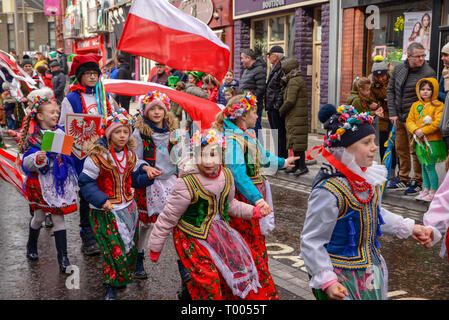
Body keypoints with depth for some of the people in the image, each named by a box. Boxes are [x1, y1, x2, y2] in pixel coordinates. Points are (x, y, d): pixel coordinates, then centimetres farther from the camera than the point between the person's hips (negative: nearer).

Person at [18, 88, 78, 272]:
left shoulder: (59, 132, 4)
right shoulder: (33, 136, -10)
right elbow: (26, 163, -16)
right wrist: (36, 159, -35)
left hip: (59, 182, 3)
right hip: (41, 182, -3)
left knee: (58, 218, 3)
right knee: (39, 216, 11)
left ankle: (63, 258, 5)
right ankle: (31, 247, 39)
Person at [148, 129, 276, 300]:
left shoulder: (226, 175, -3)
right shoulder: (187, 184, -23)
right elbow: (168, 217, -13)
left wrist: (253, 211, 8)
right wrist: (155, 247, -6)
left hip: (220, 231, 7)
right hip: (193, 236, -6)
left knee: (247, 259, 9)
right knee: (208, 279, -16)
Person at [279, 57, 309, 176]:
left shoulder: (294, 81, -14)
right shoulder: (299, 80, 17)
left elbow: (290, 101, -19)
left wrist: (281, 111, -7)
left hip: (296, 117, -10)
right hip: (295, 117, 10)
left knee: (297, 141, -7)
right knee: (294, 141, 13)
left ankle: (302, 166, -4)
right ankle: (297, 165, 19)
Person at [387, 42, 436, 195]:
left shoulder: (428, 73, -10)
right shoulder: (398, 69, 6)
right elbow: (390, 90, 9)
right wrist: (392, 113, 2)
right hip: (398, 118, 6)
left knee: (415, 151, -1)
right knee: (401, 149, 14)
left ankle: (418, 182, 13)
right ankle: (403, 180, 27)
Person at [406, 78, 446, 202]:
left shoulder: (438, 105, -7)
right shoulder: (415, 105, 10)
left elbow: (438, 122, -16)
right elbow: (409, 121, 8)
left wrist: (423, 131, -18)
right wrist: (415, 130, -11)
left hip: (433, 141, -6)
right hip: (420, 141, 6)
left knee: (430, 166, -5)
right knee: (424, 166, 14)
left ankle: (434, 191, 6)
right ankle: (426, 189, 24)